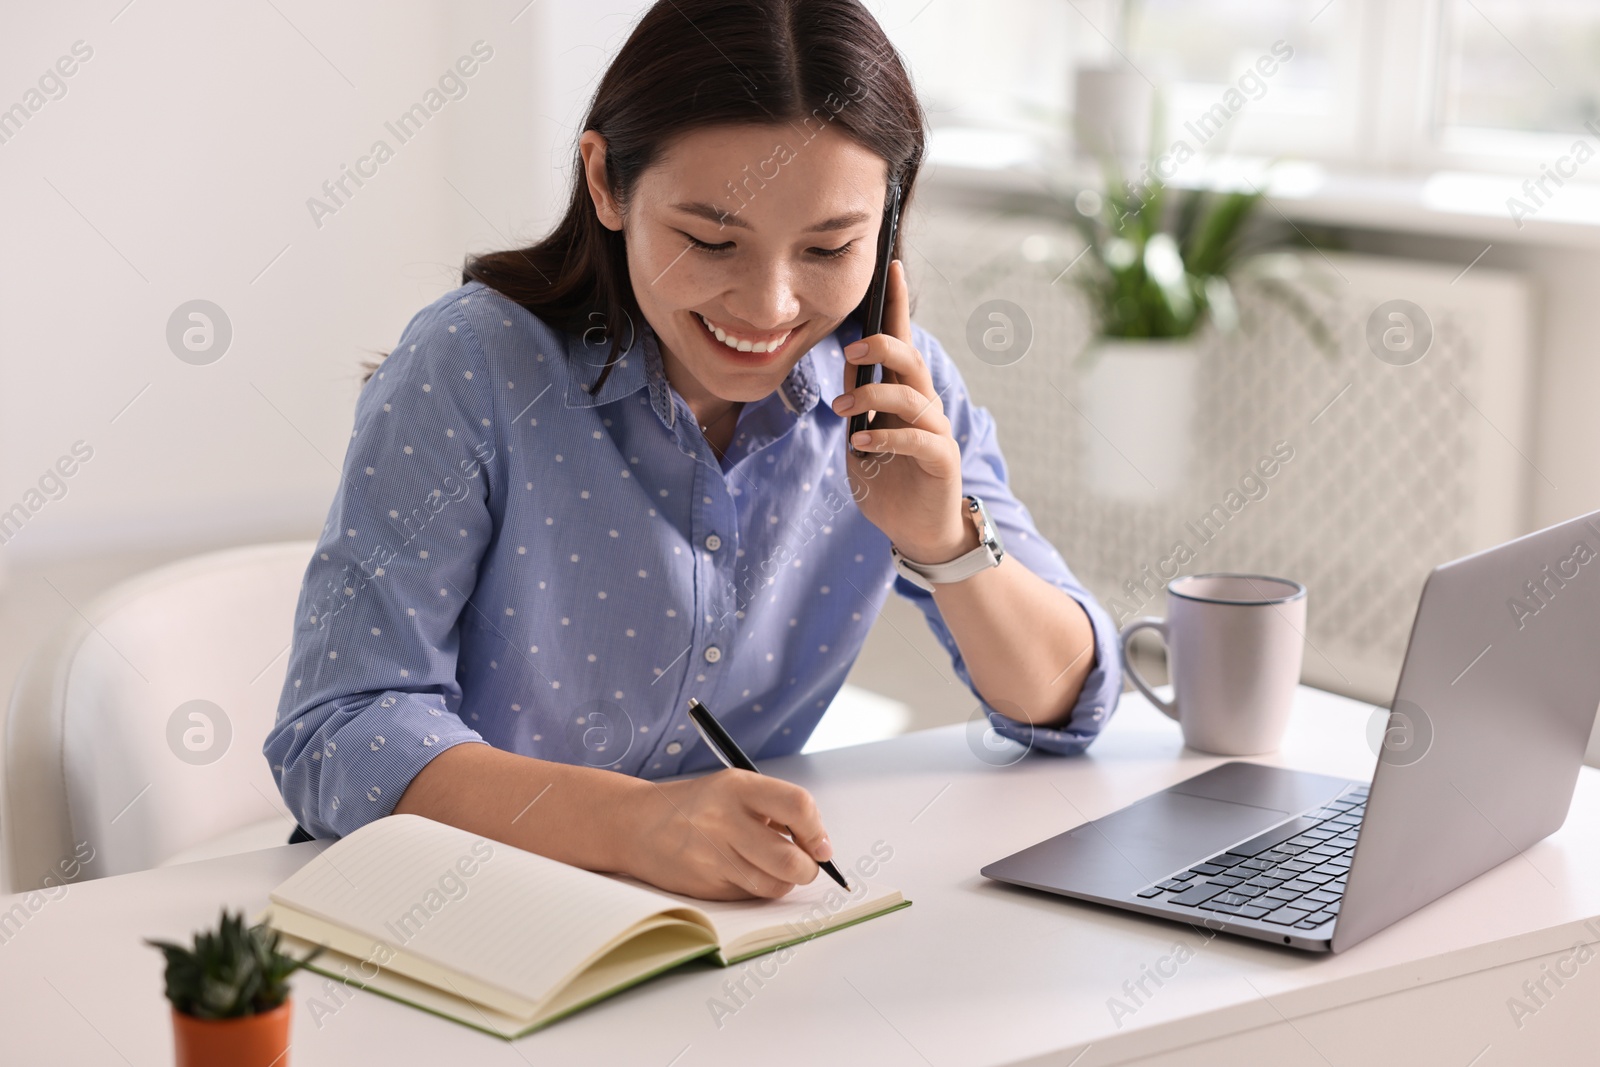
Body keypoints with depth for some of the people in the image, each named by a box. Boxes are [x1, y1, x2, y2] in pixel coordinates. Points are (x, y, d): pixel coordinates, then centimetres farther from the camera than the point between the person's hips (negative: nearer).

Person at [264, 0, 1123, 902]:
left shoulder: (892, 391, -4)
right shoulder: (472, 373, -16)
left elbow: (1068, 704, 1)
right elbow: (336, 739, -21)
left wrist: (946, 541, -19)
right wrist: (631, 823, -37)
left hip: (745, 917, 2)